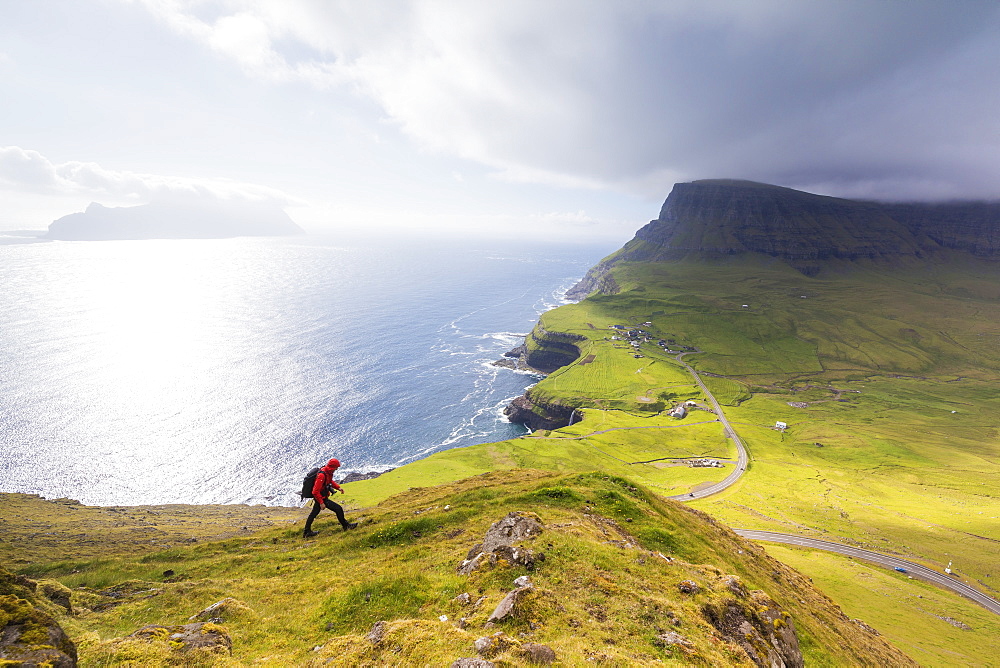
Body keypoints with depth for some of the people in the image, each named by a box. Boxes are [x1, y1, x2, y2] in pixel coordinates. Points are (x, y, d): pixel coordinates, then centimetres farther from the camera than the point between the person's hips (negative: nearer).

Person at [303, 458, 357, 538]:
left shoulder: (328, 472, -1)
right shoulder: (322, 475, -30)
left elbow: (330, 481, 19)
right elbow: (315, 491, -28)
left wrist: (338, 487, 6)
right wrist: (321, 503, -25)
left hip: (318, 497, 10)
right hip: (321, 498, -10)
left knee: (314, 513, 22)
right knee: (338, 509, -6)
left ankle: (307, 532, 38)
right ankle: (346, 526, 9)